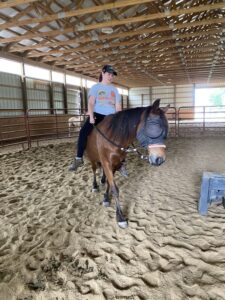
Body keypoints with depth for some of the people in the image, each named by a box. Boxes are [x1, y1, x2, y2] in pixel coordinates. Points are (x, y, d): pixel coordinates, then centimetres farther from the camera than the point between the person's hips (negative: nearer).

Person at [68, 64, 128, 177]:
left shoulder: (115, 89, 17)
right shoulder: (95, 87, 8)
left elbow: (118, 106, 12)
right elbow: (91, 103, -5)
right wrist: (91, 116, -21)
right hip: (97, 115, -3)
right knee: (83, 132, -27)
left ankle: (120, 163, 10)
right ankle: (78, 159, -16)